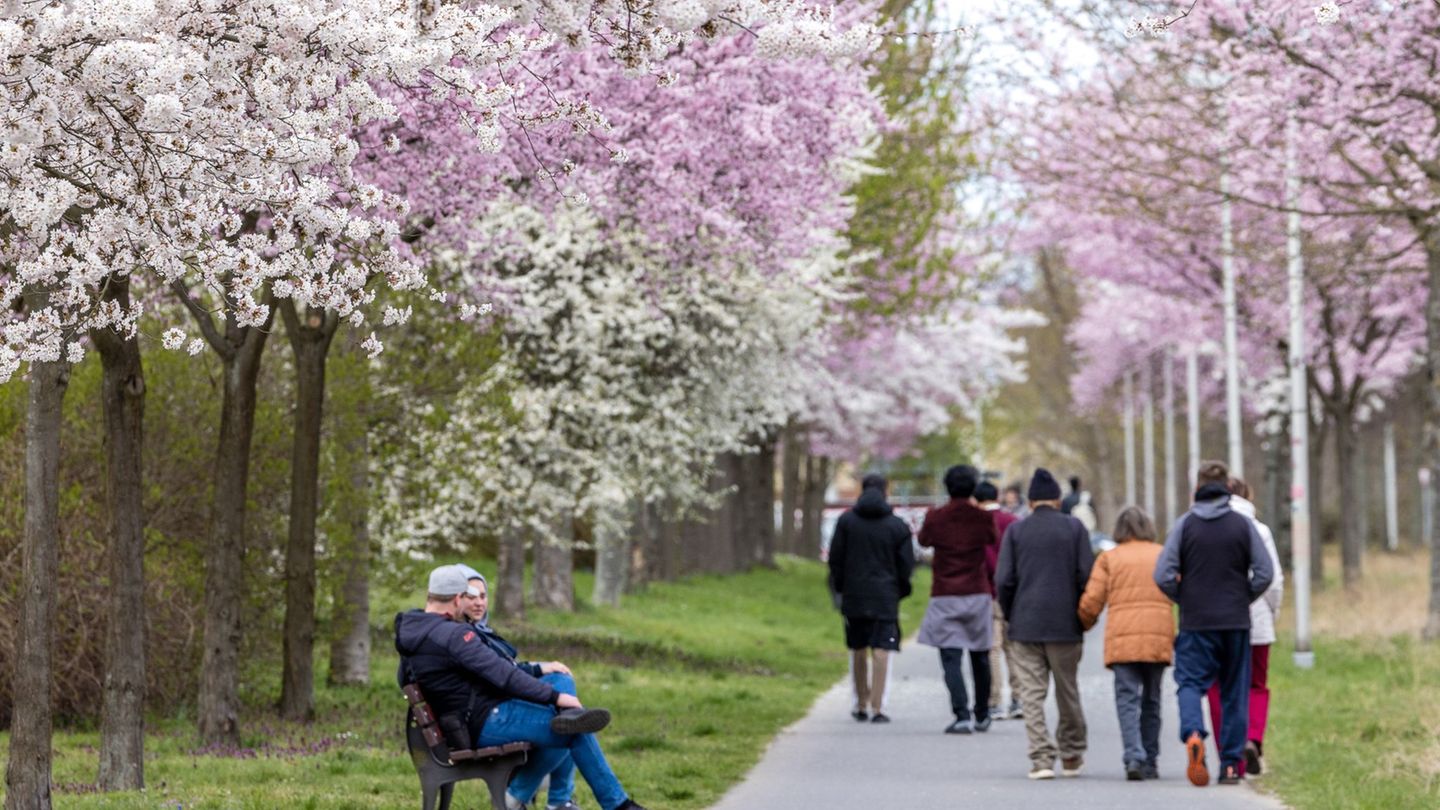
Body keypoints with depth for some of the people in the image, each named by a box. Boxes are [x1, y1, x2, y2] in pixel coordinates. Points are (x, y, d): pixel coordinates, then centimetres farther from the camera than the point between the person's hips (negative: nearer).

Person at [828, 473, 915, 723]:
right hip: (885, 598, -2)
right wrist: (900, 590, 15)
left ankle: (861, 705, 21)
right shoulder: (897, 526, -2)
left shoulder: (846, 521, 1)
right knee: (881, 651, -3)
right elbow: (906, 564, 0)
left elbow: (835, 559, 1)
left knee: (858, 651, 14)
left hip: (854, 596, 2)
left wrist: (839, 587, 14)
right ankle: (877, 708, -10)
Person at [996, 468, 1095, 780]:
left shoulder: (1016, 531, 4)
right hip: (1065, 625, 0)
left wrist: (1009, 616, 11)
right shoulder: (1074, 528, 2)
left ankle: (1041, 759, -8)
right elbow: (1087, 576, -3)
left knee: (1032, 693, 0)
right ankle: (1072, 756, 21)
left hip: (1025, 625, 0)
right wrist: (1083, 616, 8)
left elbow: (1004, 580, -2)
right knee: (1068, 690, 12)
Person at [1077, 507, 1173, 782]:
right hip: (1159, 638, 2)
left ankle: (1134, 757, -22)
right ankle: (1150, 762, 15)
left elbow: (1091, 601, 2)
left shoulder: (1109, 558, 7)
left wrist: (1084, 625, 20)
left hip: (1122, 638, -2)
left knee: (1127, 699, -4)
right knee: (1151, 701, 13)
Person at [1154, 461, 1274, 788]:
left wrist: (1184, 600, 7)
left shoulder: (1185, 524, -3)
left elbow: (1163, 575, -8)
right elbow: (1265, 573, -5)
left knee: (1190, 683, 3)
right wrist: (1243, 599, 9)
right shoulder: (1243, 524, 0)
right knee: (1234, 693, 9)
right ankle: (1231, 763, 9)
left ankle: (1192, 734, -26)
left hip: (1196, 622, -1)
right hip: (1236, 622, 1)